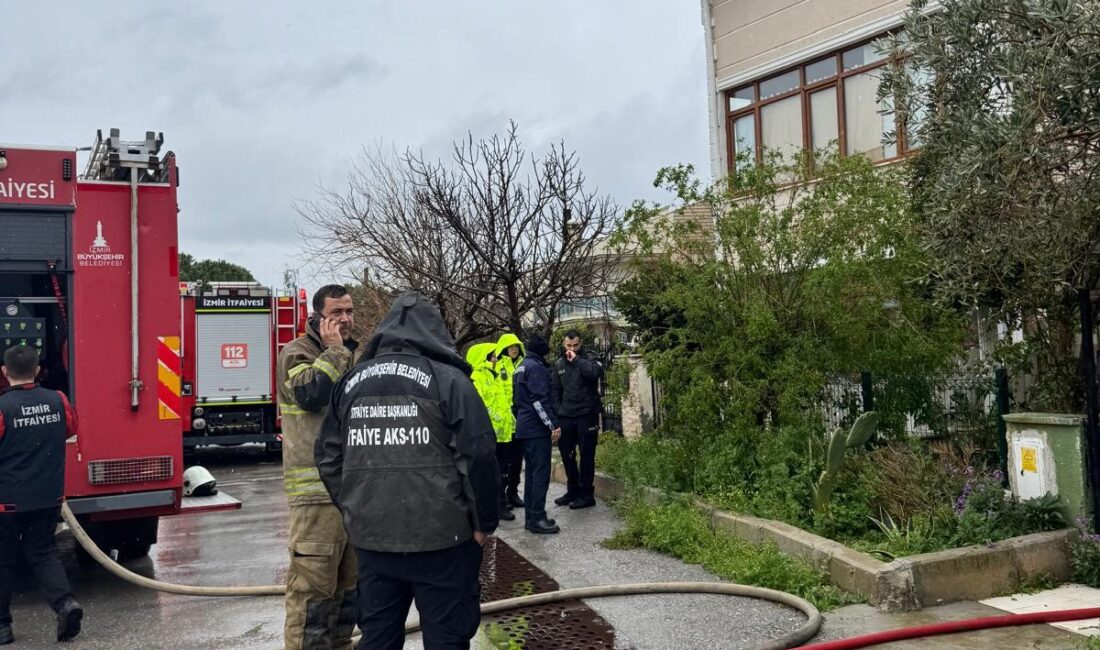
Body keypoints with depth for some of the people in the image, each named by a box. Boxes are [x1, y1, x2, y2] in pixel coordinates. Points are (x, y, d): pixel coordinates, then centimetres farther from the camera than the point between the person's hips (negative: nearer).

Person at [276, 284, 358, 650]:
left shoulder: (354, 356, 18)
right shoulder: (297, 353, -4)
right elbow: (311, 394, -25)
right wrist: (334, 351, -15)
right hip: (318, 487, -8)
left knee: (349, 580, 16)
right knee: (313, 582, -6)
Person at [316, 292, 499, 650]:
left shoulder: (351, 382, 8)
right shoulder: (448, 379, -8)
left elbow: (328, 457, 13)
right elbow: (479, 456, -12)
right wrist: (483, 523, -1)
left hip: (370, 537, 5)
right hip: (440, 538, -5)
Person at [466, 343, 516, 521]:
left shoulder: (494, 377, 20)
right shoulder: (476, 377, -11)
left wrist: (509, 420, 20)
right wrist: (493, 420, -25)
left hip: (503, 432, 9)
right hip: (490, 432, -9)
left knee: (502, 470, 15)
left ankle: (500, 501, 25)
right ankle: (498, 505, 2)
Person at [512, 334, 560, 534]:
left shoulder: (521, 368, 18)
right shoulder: (536, 367, -11)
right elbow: (540, 399, -20)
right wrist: (553, 425, -19)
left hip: (524, 429, 10)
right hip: (537, 429, -10)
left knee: (531, 472, 12)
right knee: (541, 473, -7)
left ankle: (530, 516, 15)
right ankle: (537, 518, -7)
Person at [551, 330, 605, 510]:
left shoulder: (589, 359, -3)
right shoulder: (559, 364, 10)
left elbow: (597, 372, -26)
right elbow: (556, 391, 14)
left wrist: (576, 359, -21)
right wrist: (556, 412, 5)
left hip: (587, 414, -5)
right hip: (566, 416, 5)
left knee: (586, 454, -1)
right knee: (566, 453, 10)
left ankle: (586, 494, 8)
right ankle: (573, 490, 25)